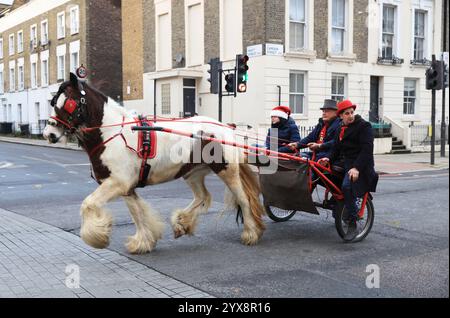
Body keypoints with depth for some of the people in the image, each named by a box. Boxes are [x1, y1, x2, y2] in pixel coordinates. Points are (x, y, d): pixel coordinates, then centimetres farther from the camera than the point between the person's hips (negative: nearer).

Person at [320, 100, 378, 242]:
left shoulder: (364, 126, -6)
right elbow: (336, 148, 16)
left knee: (347, 186, -31)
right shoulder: (341, 128, 19)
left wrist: (357, 167, -27)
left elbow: (367, 149, -16)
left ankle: (353, 226, -25)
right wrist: (329, 158, -6)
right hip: (344, 163, 9)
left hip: (360, 166, -9)